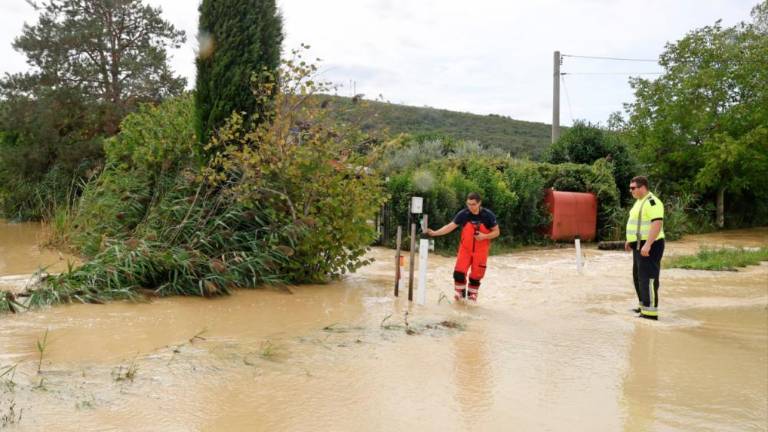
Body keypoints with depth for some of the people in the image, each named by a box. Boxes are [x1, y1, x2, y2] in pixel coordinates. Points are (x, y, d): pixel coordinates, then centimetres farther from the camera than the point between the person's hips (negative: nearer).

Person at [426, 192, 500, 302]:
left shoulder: (488, 215, -12)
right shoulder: (463, 214, -9)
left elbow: (496, 232, -3)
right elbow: (450, 227, -10)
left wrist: (484, 236, -21)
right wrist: (434, 233, -21)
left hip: (480, 251, -1)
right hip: (465, 249, 1)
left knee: (476, 275, 6)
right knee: (459, 272, -9)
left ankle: (472, 294, 25)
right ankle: (460, 293, 11)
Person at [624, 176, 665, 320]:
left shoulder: (652, 202, -17)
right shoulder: (640, 201, 15)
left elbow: (657, 224, -26)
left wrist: (647, 245, -31)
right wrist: (630, 240, 24)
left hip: (649, 246, -10)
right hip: (640, 245, 11)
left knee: (647, 278, -10)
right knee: (638, 276, 18)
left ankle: (650, 312, -8)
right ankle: (644, 306, 31)